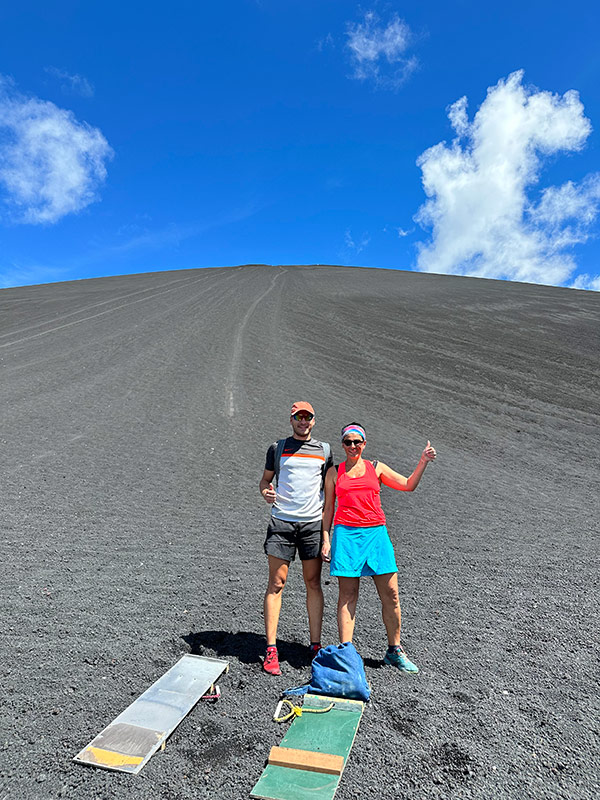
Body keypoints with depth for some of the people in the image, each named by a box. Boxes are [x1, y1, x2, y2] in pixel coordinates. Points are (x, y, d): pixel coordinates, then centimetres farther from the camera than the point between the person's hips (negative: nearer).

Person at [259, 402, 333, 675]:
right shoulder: (277, 448, 7)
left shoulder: (324, 449, 10)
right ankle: (271, 649, 7)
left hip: (313, 522, 1)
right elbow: (266, 478, 14)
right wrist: (265, 492, -9)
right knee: (276, 584, 0)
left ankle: (315, 645, 17)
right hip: (281, 521, -1)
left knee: (313, 583, 6)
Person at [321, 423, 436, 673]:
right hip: (346, 533, -1)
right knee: (347, 596, 1)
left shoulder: (376, 467, 12)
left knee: (391, 595, 3)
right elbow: (328, 508, 12)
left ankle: (394, 651, 20)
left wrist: (423, 462, -3)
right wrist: (326, 539, 4)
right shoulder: (334, 472, 10)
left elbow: (408, 485, 9)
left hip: (376, 533, 2)